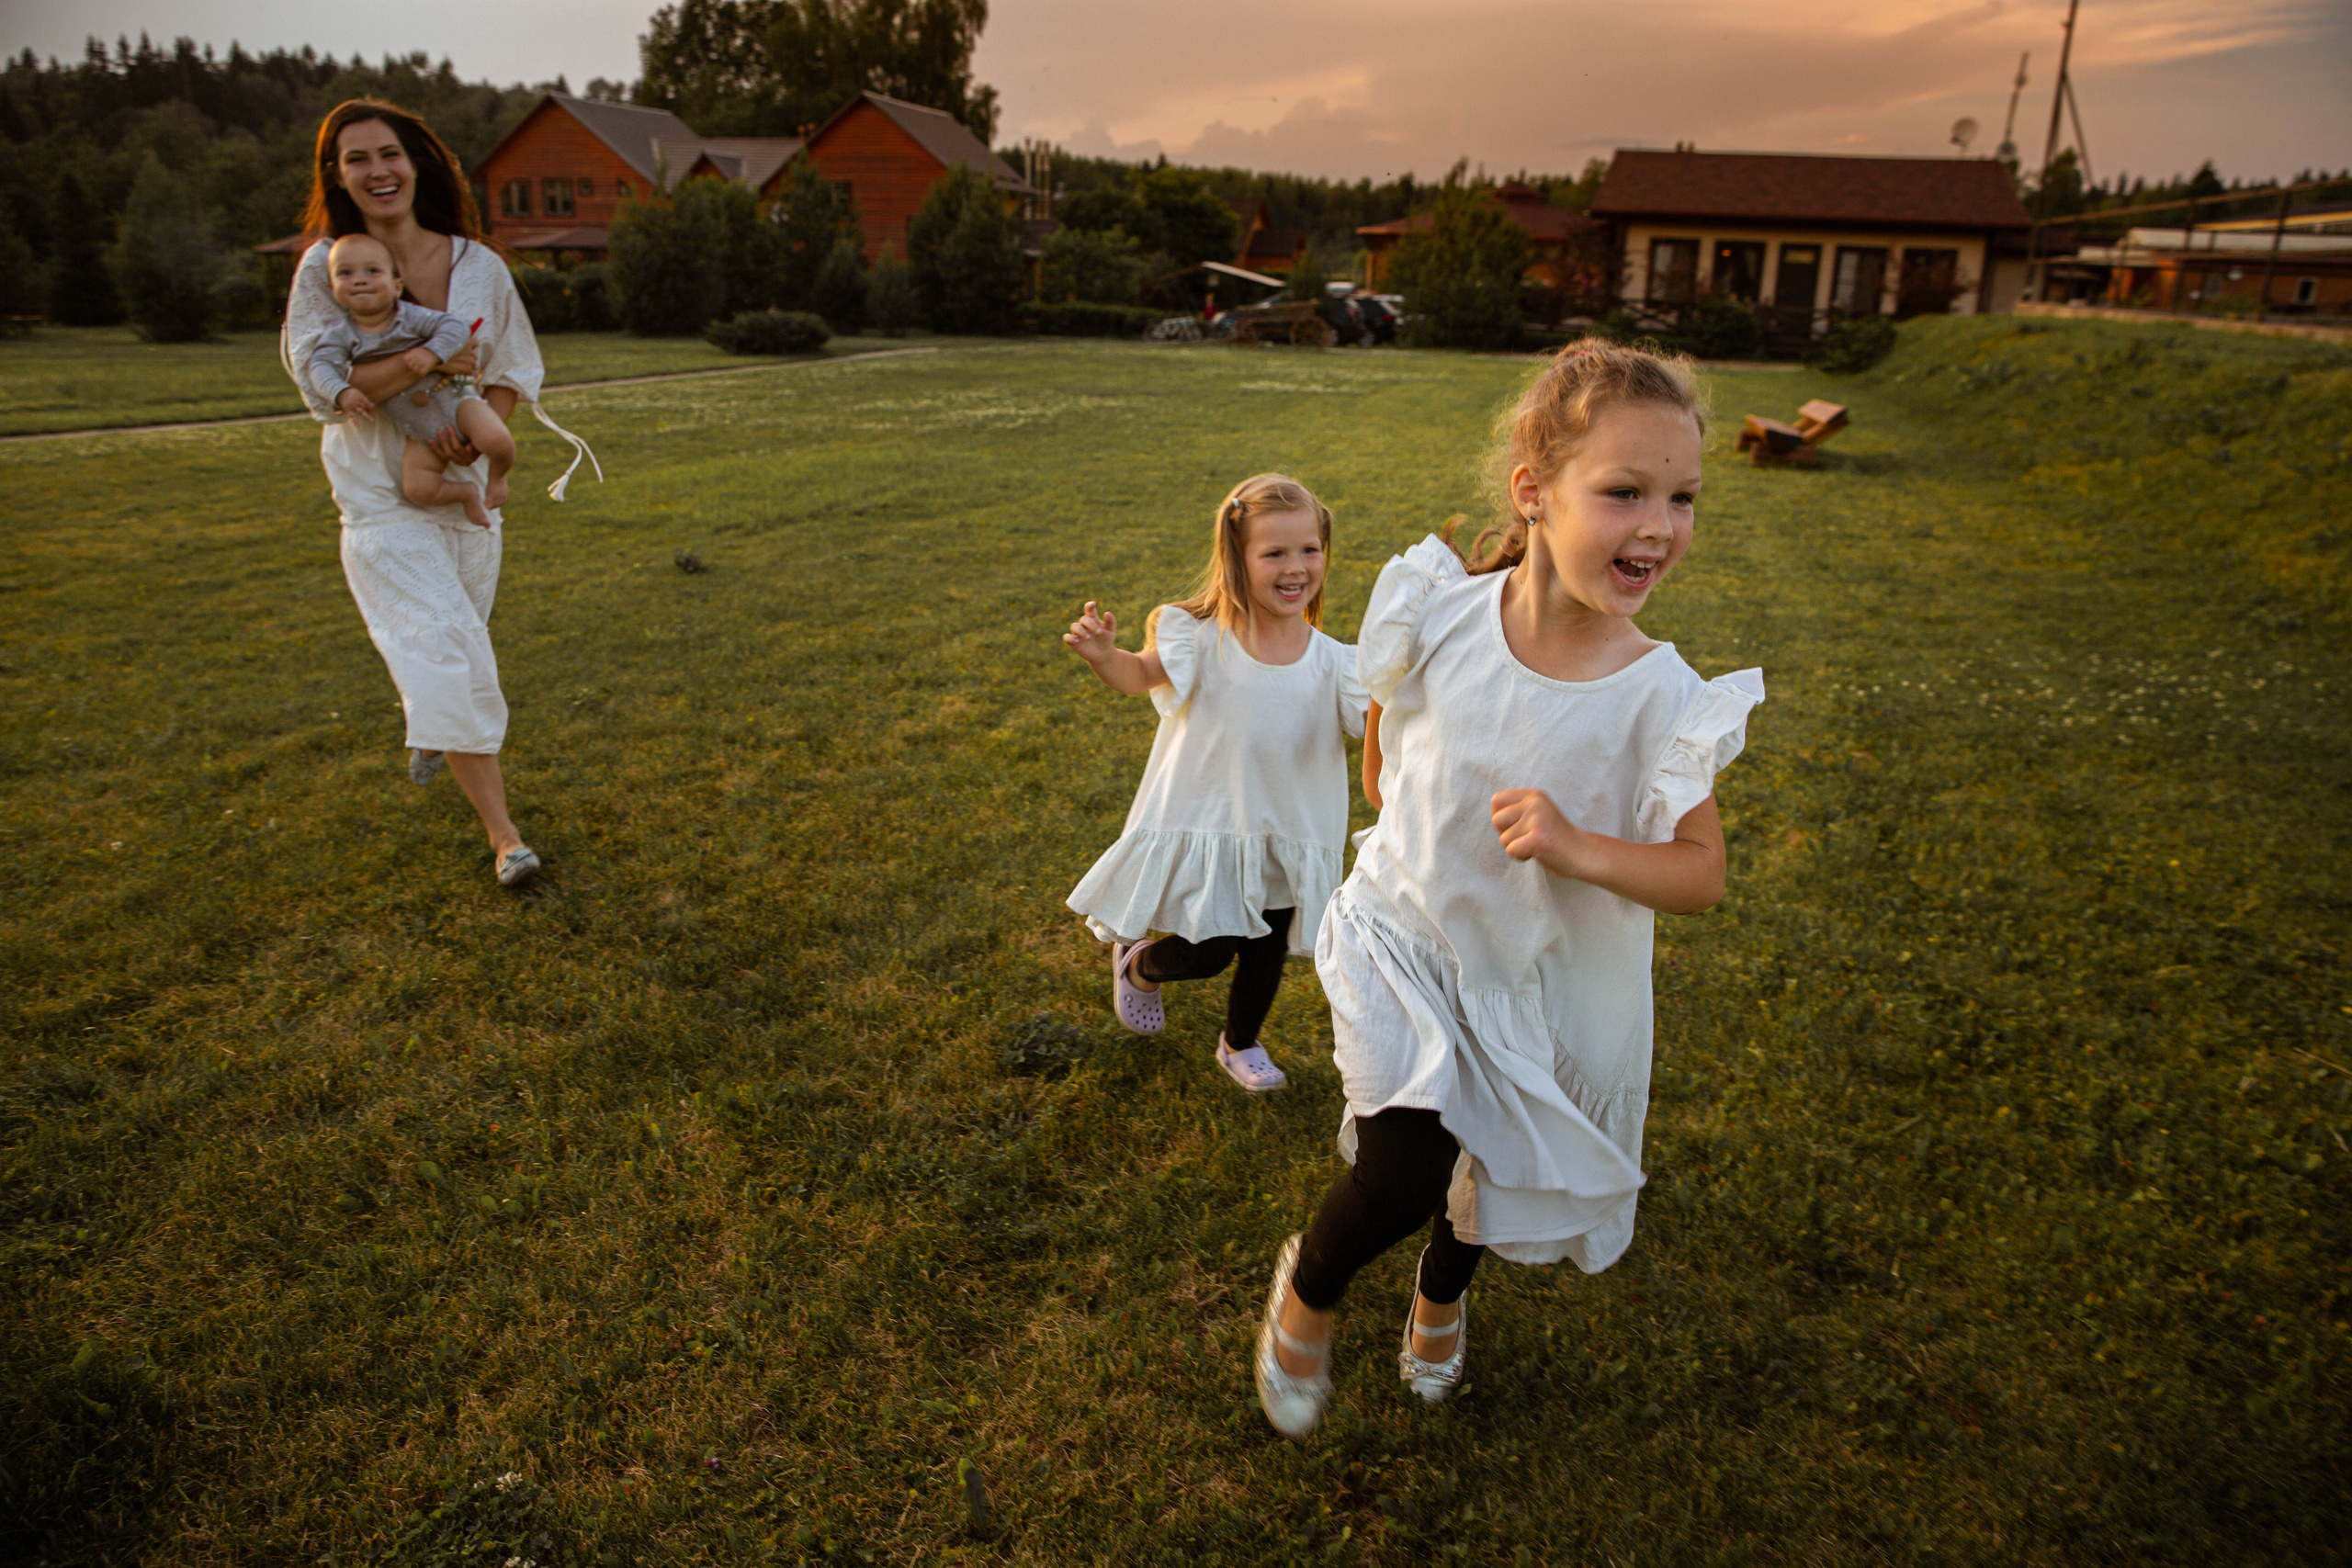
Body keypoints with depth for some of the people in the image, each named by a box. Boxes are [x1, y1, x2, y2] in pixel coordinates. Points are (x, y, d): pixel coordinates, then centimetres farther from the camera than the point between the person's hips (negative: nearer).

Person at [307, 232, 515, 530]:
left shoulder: (410, 316, -8)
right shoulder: (341, 335, -3)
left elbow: (455, 327, -16)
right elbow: (321, 365, -15)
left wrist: (433, 352, -33)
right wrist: (342, 393, -35)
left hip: (454, 399, -2)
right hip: (421, 433, 3)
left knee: (495, 440, -31)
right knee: (417, 488, -18)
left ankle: (497, 476, 6)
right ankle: (467, 494, 14)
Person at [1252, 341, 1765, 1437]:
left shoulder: (1661, 697, -22)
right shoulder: (1439, 616, -21)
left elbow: (1702, 872, -14)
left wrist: (1580, 850, -31)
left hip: (1539, 970, 1)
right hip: (1405, 931, -1)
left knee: (1487, 1170, 22)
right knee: (1405, 1176, -18)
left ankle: (1441, 1296, 59)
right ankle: (1307, 1287, 19)